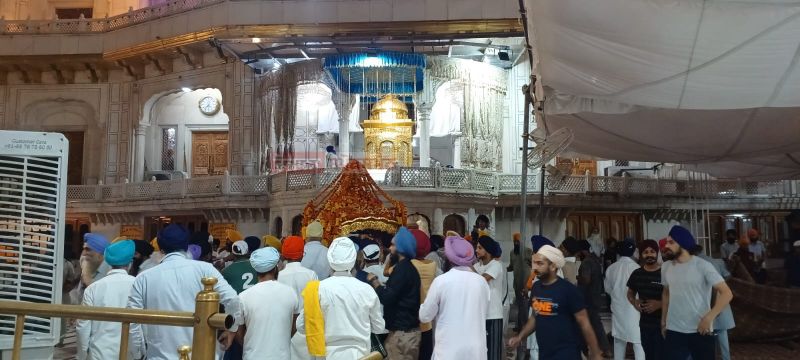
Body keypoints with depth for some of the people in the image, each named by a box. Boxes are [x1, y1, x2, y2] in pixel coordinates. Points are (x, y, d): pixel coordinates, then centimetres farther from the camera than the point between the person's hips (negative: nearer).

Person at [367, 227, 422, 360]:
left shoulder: (402, 268, -17)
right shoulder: (408, 267, 15)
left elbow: (387, 298, -22)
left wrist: (374, 281, -8)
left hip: (402, 332, -10)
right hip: (409, 330, 10)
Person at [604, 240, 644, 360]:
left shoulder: (611, 268, 0)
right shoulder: (636, 267, -15)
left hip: (617, 308, 5)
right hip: (633, 309, -5)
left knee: (619, 340, 17)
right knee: (638, 341, -1)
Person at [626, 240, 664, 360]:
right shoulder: (637, 274, 5)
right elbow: (630, 293, 19)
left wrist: (660, 304, -21)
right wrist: (634, 302, -1)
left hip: (662, 324, -5)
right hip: (645, 324, 5)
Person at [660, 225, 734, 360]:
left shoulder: (702, 266, -11)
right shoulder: (665, 267, 6)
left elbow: (726, 293, -14)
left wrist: (708, 318, -20)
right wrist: (663, 321, 15)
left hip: (700, 331, -4)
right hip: (673, 331, 4)